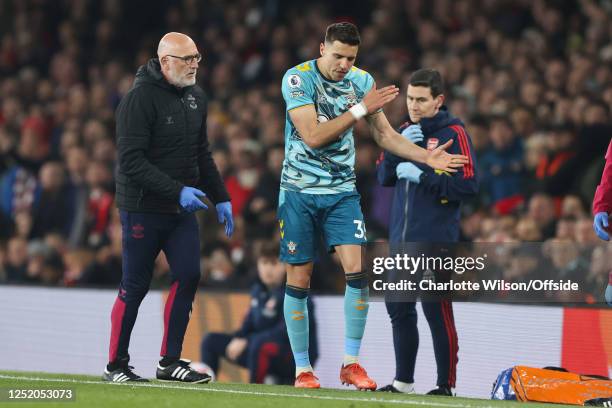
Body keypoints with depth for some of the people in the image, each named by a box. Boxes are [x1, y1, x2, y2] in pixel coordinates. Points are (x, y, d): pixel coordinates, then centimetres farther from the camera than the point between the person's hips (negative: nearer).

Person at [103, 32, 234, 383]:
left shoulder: (196, 97, 10)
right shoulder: (140, 98, -15)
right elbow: (132, 160, -21)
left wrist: (221, 197, 13)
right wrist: (177, 191, -25)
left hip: (182, 209, 7)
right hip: (143, 207, -7)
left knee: (189, 276, -4)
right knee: (136, 286, -1)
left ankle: (170, 361, 5)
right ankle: (116, 365, 12)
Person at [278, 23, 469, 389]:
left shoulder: (362, 81, 3)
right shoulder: (298, 79, -11)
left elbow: (385, 135, 10)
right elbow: (312, 136, -20)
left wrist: (426, 157, -3)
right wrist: (361, 109, -21)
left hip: (342, 192, 3)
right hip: (299, 192, -3)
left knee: (358, 270, -13)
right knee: (299, 280, 0)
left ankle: (351, 363, -4)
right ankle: (302, 369, 10)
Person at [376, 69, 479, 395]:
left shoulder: (453, 134, -6)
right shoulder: (405, 130, 15)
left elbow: (469, 185, -13)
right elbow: (384, 178, 12)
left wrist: (422, 176, -15)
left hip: (435, 242, -7)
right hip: (401, 240, 7)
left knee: (437, 312, -6)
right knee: (398, 309, 11)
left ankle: (446, 385, -1)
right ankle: (403, 381, 23)